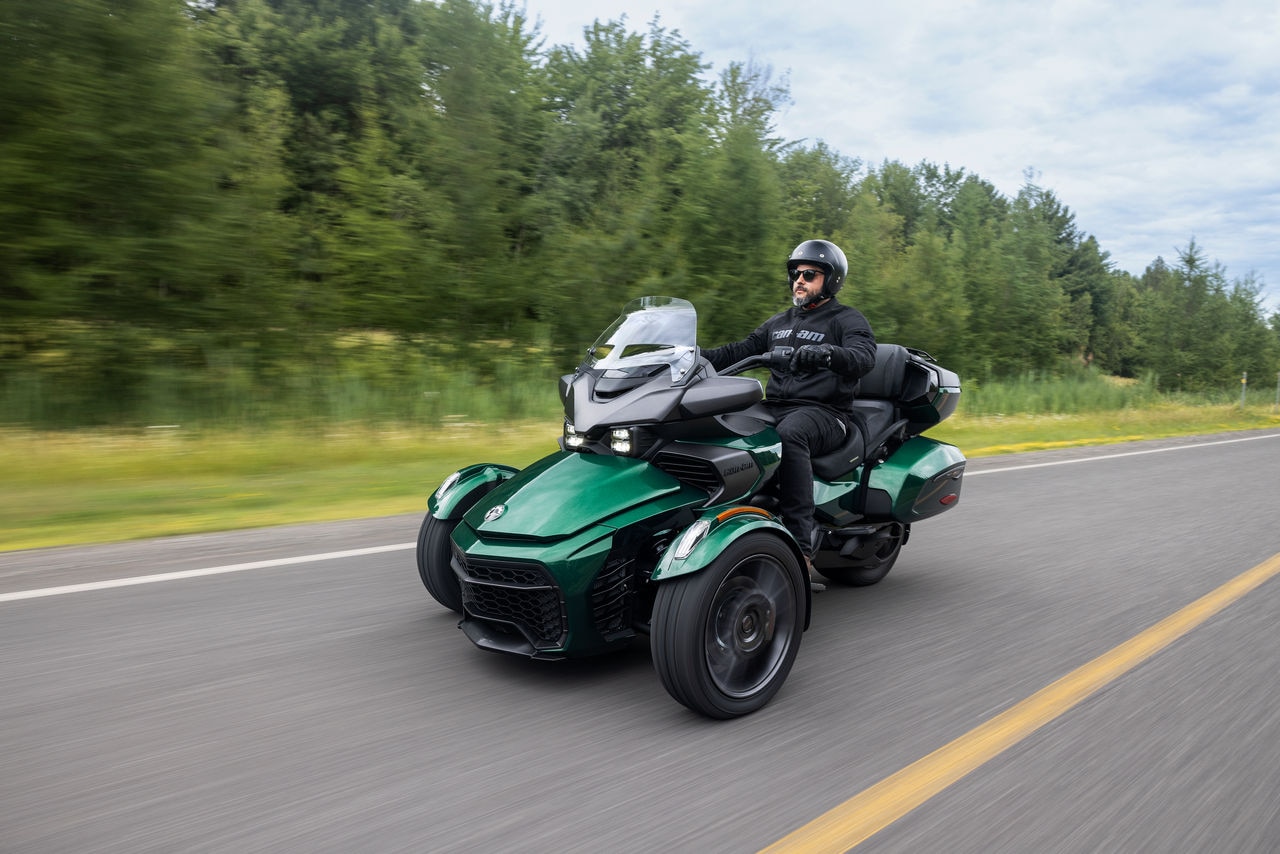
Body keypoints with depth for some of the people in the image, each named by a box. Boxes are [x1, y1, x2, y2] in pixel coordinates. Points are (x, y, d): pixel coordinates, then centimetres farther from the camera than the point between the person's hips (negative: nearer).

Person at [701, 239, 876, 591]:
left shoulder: (847, 319, 5)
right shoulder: (778, 323, 26)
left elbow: (864, 356, -16)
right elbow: (738, 351, 20)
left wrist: (827, 353, -39)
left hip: (824, 413, -6)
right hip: (774, 409, 6)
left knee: (789, 434, -40)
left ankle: (801, 548, -43)